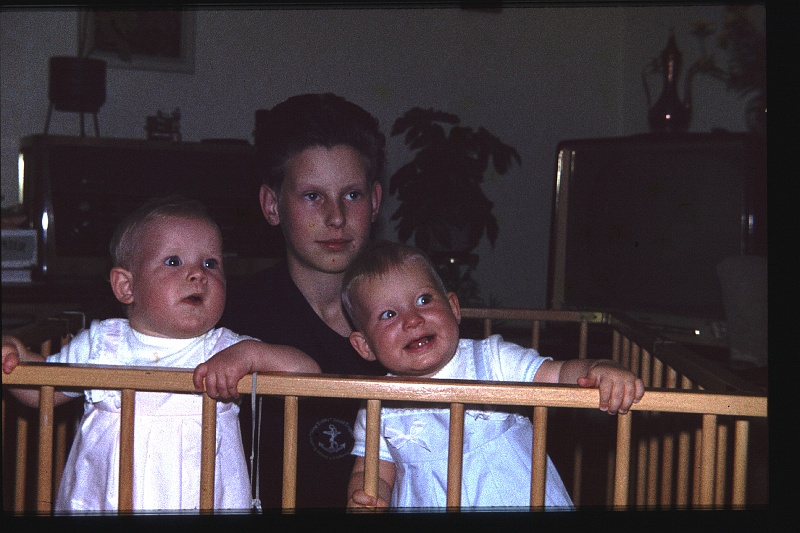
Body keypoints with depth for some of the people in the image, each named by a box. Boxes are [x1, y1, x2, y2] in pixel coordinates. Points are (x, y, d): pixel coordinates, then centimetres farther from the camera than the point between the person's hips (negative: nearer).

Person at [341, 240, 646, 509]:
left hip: (524, 501, 0)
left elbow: (559, 376, -6)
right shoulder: (379, 410, 2)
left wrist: (599, 370, -25)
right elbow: (374, 474, 6)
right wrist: (361, 499, -15)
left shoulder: (491, 360, 0)